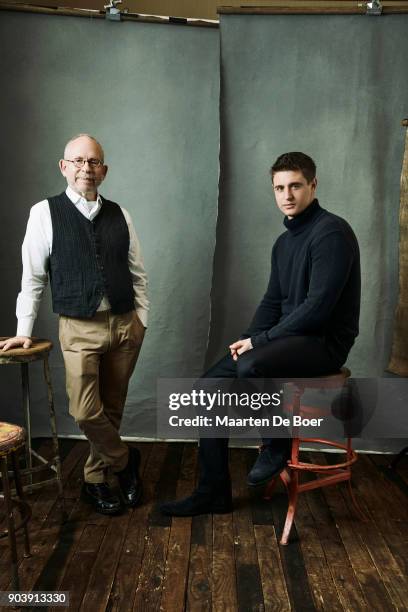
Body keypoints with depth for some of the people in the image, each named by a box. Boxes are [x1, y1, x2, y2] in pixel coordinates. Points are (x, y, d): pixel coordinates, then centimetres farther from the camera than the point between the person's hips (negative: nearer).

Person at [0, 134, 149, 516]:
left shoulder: (119, 215, 6)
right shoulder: (45, 213, -2)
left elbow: (137, 273, 10)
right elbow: (33, 277, 0)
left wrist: (141, 319, 6)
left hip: (125, 326, 3)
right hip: (79, 330, -3)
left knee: (112, 409, 10)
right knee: (85, 412, -6)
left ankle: (95, 480, 30)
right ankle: (125, 460, 22)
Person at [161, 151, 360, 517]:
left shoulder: (331, 232, -14)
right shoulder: (284, 242, 14)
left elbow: (318, 306, -22)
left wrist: (260, 341, -17)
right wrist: (249, 339, -3)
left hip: (324, 341, -8)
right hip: (289, 336, 8)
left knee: (250, 368, -35)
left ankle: (278, 446, -5)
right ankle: (213, 493, 8)